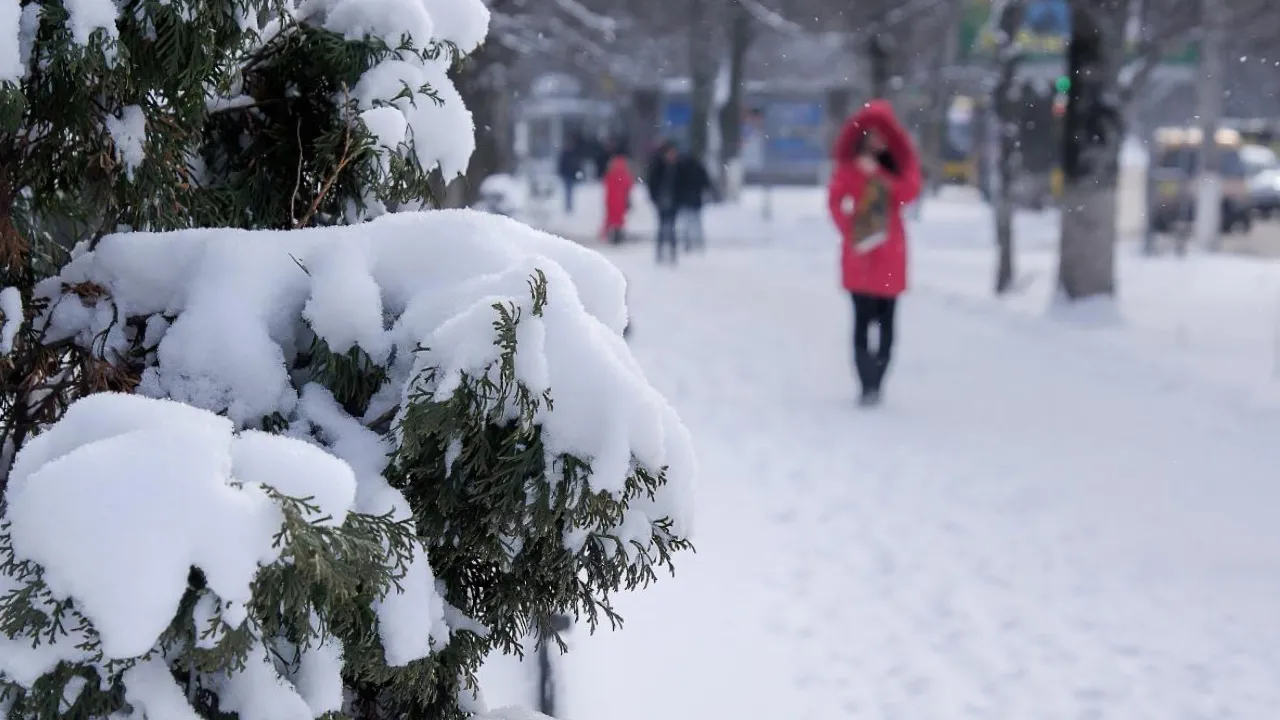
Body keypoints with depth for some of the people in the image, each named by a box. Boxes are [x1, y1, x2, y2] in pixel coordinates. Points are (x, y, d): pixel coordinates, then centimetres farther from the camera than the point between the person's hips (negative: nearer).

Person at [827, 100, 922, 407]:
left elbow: (909, 191, -8)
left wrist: (877, 174, -14)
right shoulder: (850, 162, 5)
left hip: (890, 250, 1)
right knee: (862, 318, -6)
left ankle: (876, 385, 4)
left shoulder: (903, 160, 7)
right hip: (860, 250, -1)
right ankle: (866, 386, -6)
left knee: (886, 320, -1)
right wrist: (849, 231, -8)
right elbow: (835, 199, 2)